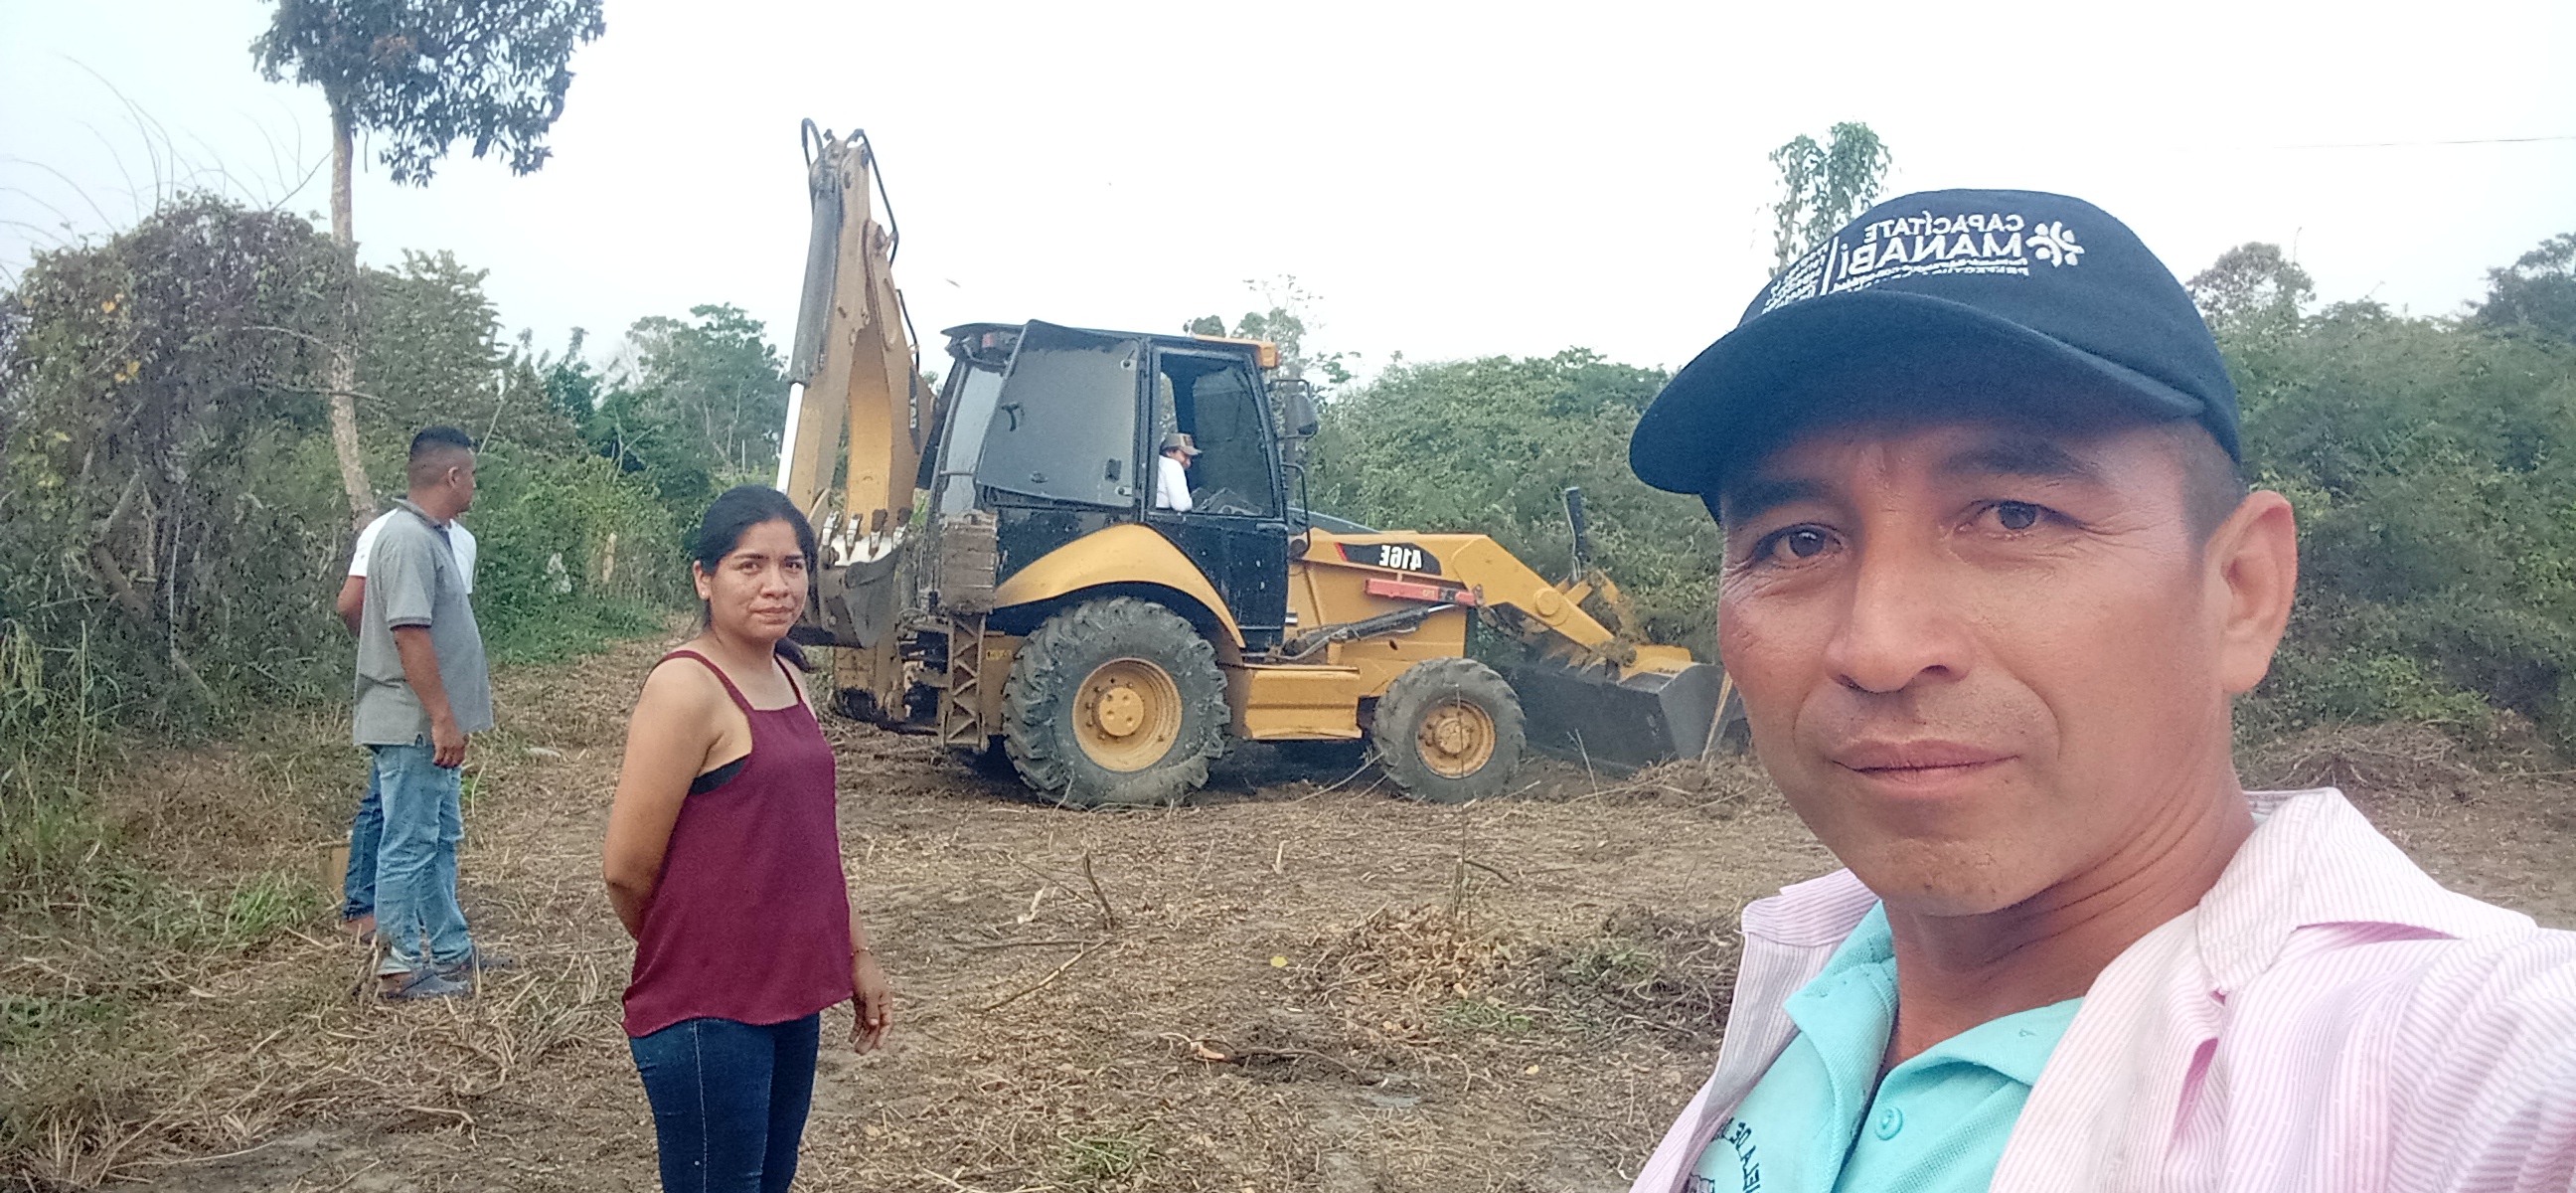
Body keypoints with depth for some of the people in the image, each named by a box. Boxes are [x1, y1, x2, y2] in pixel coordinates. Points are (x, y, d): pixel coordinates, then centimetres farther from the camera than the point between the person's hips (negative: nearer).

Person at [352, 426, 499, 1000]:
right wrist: (442, 719, -24)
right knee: (409, 845, -2)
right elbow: (410, 634, -24)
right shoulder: (408, 539, -18)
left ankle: (449, 949, 28)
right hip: (414, 726, -10)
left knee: (440, 839, 17)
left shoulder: (431, 535, 13)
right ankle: (400, 968, 7)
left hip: (433, 725, 10)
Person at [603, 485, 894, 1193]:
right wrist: (692, 960, 0)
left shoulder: (786, 678, 9)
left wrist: (857, 954, 16)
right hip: (708, 1017, -8)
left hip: (790, 1001, 8)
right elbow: (627, 869, -15)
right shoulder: (687, 688, -17)